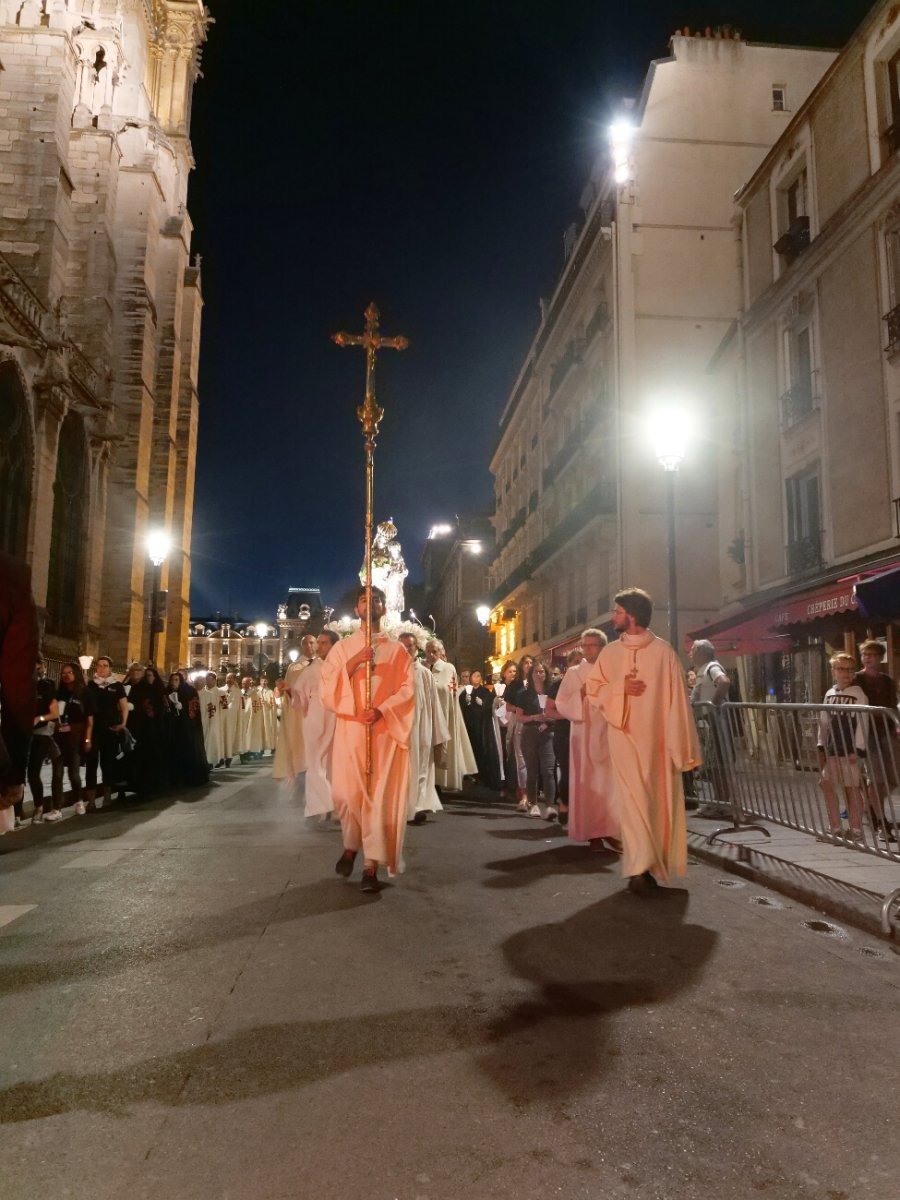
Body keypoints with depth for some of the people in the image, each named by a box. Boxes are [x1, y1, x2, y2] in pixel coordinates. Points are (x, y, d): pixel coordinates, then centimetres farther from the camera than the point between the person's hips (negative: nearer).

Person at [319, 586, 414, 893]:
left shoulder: (397, 651, 10)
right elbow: (325, 689, 1)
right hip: (350, 728, 1)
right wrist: (352, 664, -11)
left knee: (380, 794, -7)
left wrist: (381, 710, -15)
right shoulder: (342, 648, 11)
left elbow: (407, 690, 1)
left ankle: (371, 866, -5)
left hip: (385, 730, 0)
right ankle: (351, 845, 26)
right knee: (348, 791, -1)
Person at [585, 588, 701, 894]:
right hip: (625, 738, 1)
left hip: (656, 739, -1)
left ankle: (647, 865, 19)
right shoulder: (610, 653, 2)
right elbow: (592, 689, 7)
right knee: (633, 800, -5)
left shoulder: (663, 651, -7)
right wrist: (620, 688, -12)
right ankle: (641, 867, -5)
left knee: (658, 800, 6)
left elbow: (676, 700, -7)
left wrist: (681, 746, -9)